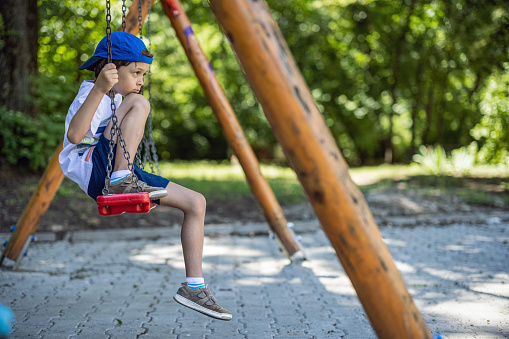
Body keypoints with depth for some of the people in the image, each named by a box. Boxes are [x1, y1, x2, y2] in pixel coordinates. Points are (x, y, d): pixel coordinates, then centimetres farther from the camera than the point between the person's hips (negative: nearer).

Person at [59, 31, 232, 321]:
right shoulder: (91, 94, -8)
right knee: (139, 103, -25)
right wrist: (100, 89, -35)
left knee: (196, 202, 0)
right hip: (93, 170, -9)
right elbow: (74, 136, -30)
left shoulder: (115, 99, 23)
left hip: (123, 173, 9)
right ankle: (120, 180, -29)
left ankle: (194, 286, 0)